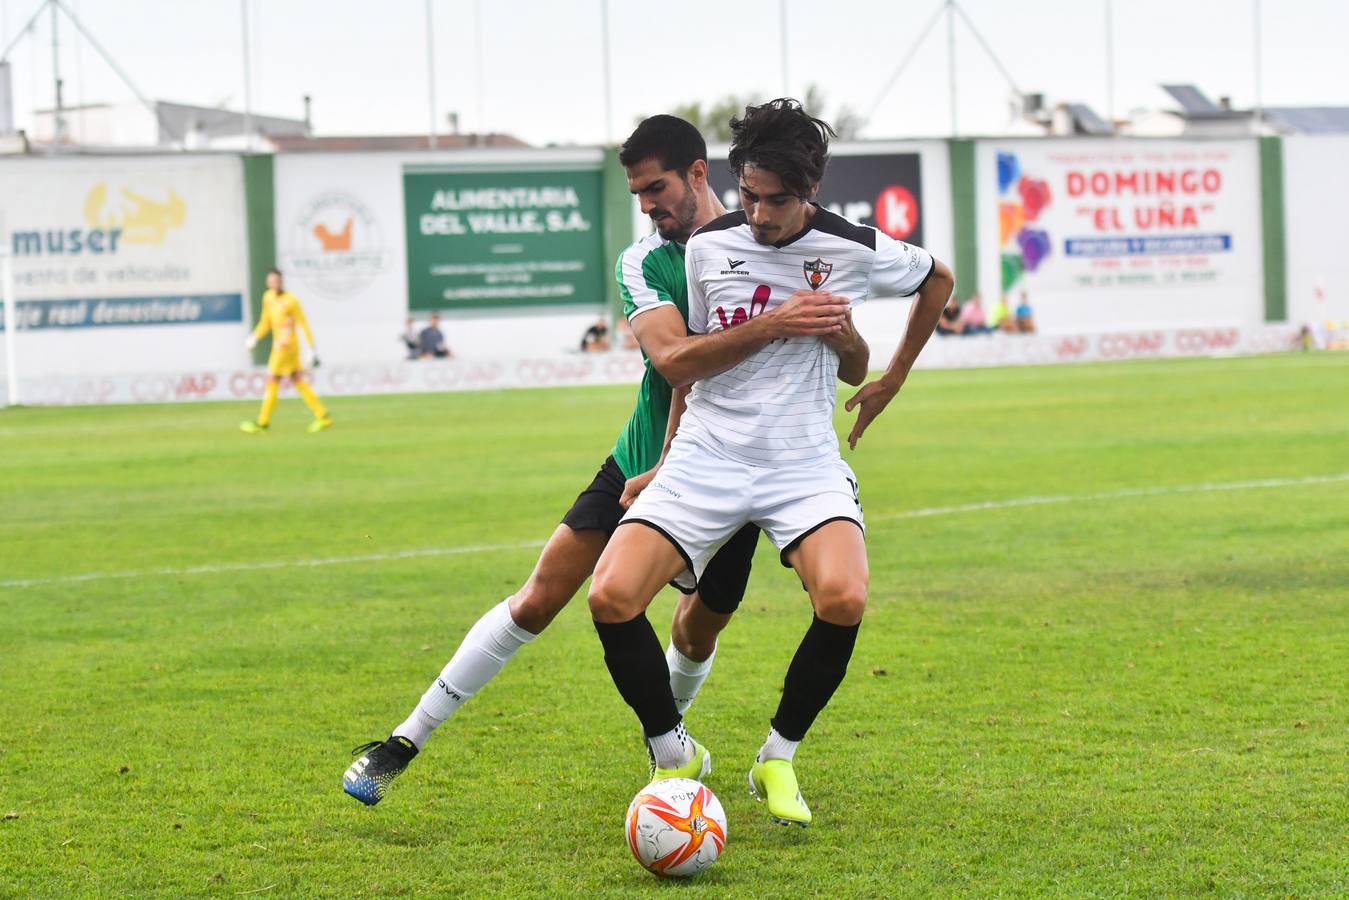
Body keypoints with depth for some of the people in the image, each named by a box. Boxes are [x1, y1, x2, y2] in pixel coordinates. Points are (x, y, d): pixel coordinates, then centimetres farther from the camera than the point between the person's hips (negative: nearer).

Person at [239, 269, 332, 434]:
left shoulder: (291, 301, -12)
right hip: (278, 344, 8)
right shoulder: (268, 297, 10)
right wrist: (255, 337, 7)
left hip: (287, 345, -8)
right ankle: (323, 416, 12)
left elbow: (304, 324, -8)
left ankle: (263, 422, 1)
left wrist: (312, 348, -8)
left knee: (272, 382, -5)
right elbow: (265, 322, 20)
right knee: (298, 382, 9)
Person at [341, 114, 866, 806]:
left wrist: (840, 330, -27)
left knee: (698, 632, 10)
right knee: (537, 600, -8)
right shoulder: (642, 263, -7)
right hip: (645, 464, -1)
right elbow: (674, 359, -28)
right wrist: (774, 324, -40)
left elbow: (854, 368, -2)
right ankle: (405, 741, -1)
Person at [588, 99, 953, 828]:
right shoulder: (708, 246, 2)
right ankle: (673, 755, 4)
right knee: (611, 598, -20)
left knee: (844, 599, -30)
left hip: (804, 462, -1)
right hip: (706, 459, 2)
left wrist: (892, 379, 22)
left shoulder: (855, 250, -3)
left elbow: (938, 281, 18)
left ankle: (778, 760, -5)